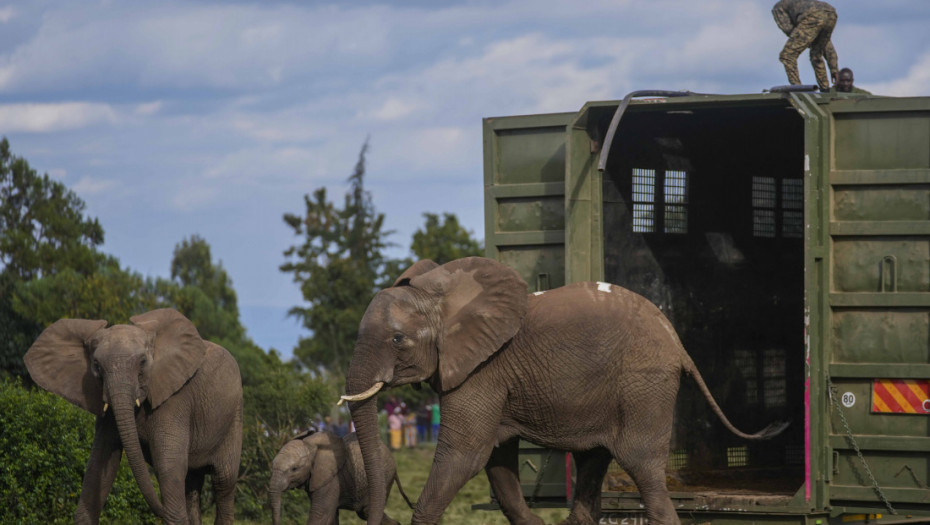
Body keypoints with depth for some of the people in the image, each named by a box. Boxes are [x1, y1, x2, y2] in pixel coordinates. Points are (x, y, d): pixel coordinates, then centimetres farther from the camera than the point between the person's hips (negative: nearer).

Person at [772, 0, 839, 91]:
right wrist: (834, 69, 39)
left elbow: (787, 28, 10)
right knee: (816, 55, 28)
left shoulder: (778, 8, 32)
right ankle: (825, 91, 24)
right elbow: (827, 46, 41)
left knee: (787, 55, 3)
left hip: (813, 19, -7)